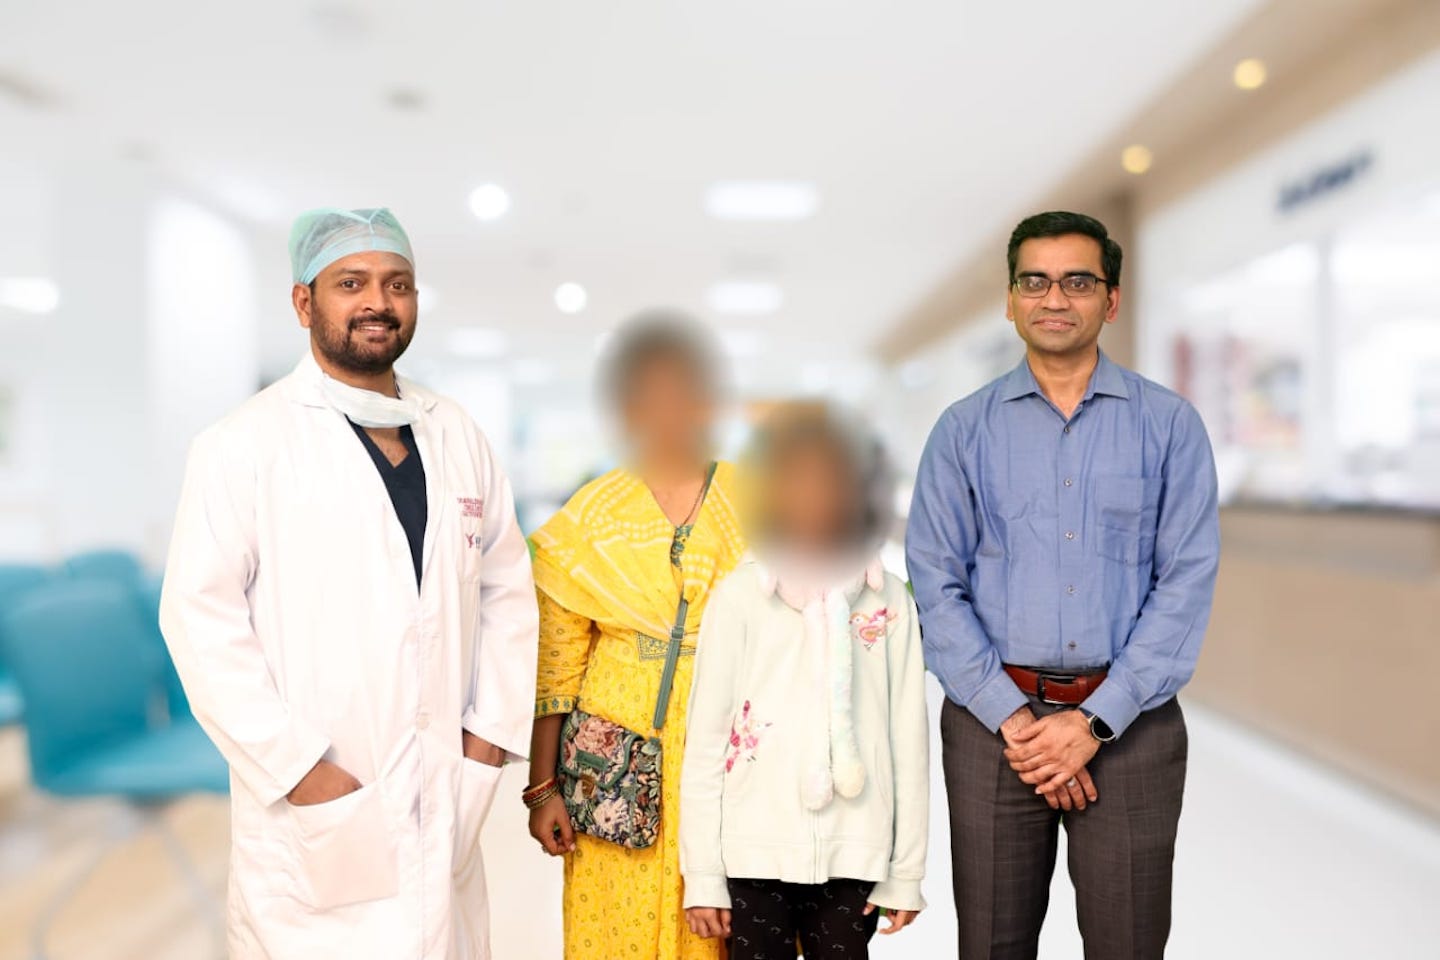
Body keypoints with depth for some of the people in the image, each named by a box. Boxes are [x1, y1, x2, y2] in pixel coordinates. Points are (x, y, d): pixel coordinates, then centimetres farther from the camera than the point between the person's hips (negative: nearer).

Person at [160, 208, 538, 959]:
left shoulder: (456, 436, 6)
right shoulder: (245, 443, -7)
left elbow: (507, 584, 10)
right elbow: (199, 615, -11)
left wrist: (493, 724, 2)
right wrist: (296, 767, -14)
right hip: (314, 808, -4)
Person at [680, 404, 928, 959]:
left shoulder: (889, 600, -1)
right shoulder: (740, 597, -7)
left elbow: (909, 740, 3)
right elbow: (705, 741, -2)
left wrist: (907, 871, 5)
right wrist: (701, 874, -1)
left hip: (855, 853, 2)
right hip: (756, 851, -1)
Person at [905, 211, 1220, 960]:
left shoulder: (1170, 425, 3)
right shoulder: (963, 429, 4)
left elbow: (1187, 582, -3)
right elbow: (936, 584, -1)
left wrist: (1095, 721, -11)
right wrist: (1010, 717, -10)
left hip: (1130, 722, 0)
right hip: (991, 717, 1)